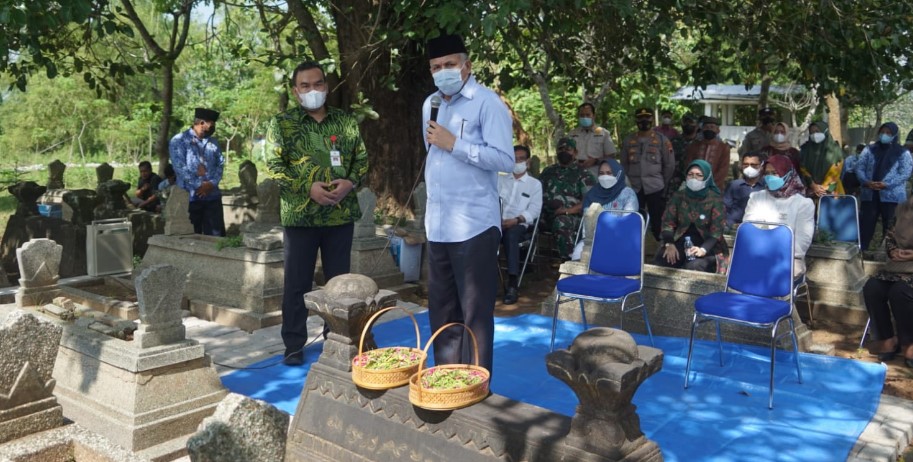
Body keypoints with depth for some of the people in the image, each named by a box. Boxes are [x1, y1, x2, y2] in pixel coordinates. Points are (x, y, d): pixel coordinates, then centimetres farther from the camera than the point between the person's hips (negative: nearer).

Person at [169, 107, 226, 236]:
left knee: (216, 235, 5)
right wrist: (199, 185, -15)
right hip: (190, 196, -4)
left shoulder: (213, 143, 15)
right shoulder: (179, 140, -2)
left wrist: (212, 183, -9)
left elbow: (220, 165, 9)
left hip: (212, 195, 4)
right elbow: (180, 167, -11)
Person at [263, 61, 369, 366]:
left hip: (341, 215, 3)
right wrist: (308, 188, -17)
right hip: (299, 215, -2)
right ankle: (294, 344, 16)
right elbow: (274, 167, -6)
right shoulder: (281, 123, 0)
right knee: (297, 284, 4)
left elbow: (362, 159, 10)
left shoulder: (347, 121, 8)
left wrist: (350, 182, -10)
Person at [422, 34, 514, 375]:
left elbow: (505, 160, -17)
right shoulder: (430, 105, 16)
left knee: (474, 312, 0)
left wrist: (454, 144, -18)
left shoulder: (487, 103, -8)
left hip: (473, 225, -8)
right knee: (441, 309, 14)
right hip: (437, 225, 8)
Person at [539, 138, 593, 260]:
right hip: (549, 216, 3)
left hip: (573, 216, -3)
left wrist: (567, 211, -15)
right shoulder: (548, 171, 22)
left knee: (562, 221, -37)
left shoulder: (582, 174, 9)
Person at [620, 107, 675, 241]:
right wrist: (629, 181, 7)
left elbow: (670, 165, 5)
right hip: (634, 188, 2)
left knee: (657, 221, 4)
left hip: (655, 188, -2)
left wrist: (661, 183, 6)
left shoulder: (662, 140, 1)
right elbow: (624, 164, 14)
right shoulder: (628, 141, 8)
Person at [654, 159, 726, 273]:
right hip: (680, 241, 3)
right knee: (658, 264, -24)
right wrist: (669, 244, -15)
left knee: (693, 268, -32)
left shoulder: (715, 199, -2)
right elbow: (668, 222, 4)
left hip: (705, 245, -2)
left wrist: (703, 249, -26)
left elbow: (716, 230, -8)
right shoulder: (678, 196, 8)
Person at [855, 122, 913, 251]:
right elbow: (859, 167, 5)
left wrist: (886, 184, -18)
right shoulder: (869, 149, 10)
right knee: (865, 225, 1)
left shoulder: (902, 152, 4)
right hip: (869, 194, 2)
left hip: (892, 196, -2)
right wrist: (866, 182, -14)